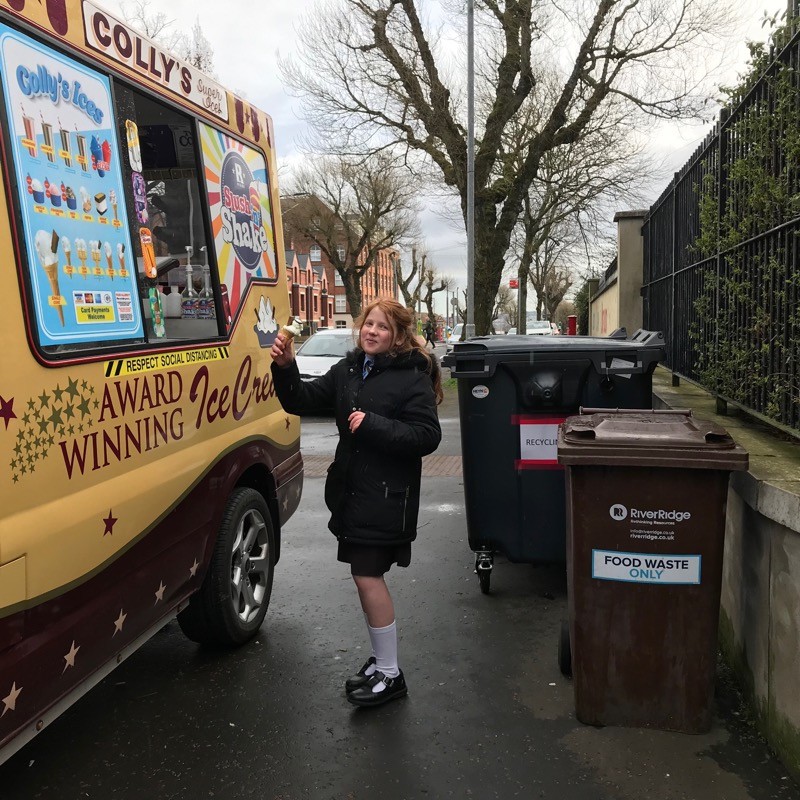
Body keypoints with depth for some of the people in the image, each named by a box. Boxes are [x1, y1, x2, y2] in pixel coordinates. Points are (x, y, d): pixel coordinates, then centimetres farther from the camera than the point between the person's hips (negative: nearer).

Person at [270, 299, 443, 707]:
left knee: (367, 575, -5)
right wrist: (285, 368, -15)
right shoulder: (347, 369, 7)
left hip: (388, 495, -7)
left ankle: (390, 675, 14)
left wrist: (372, 425, -21)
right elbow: (302, 400, 3)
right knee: (368, 575, 16)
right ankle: (381, 660, 35)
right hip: (351, 489, 7)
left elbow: (427, 436, -16)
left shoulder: (412, 378, -11)